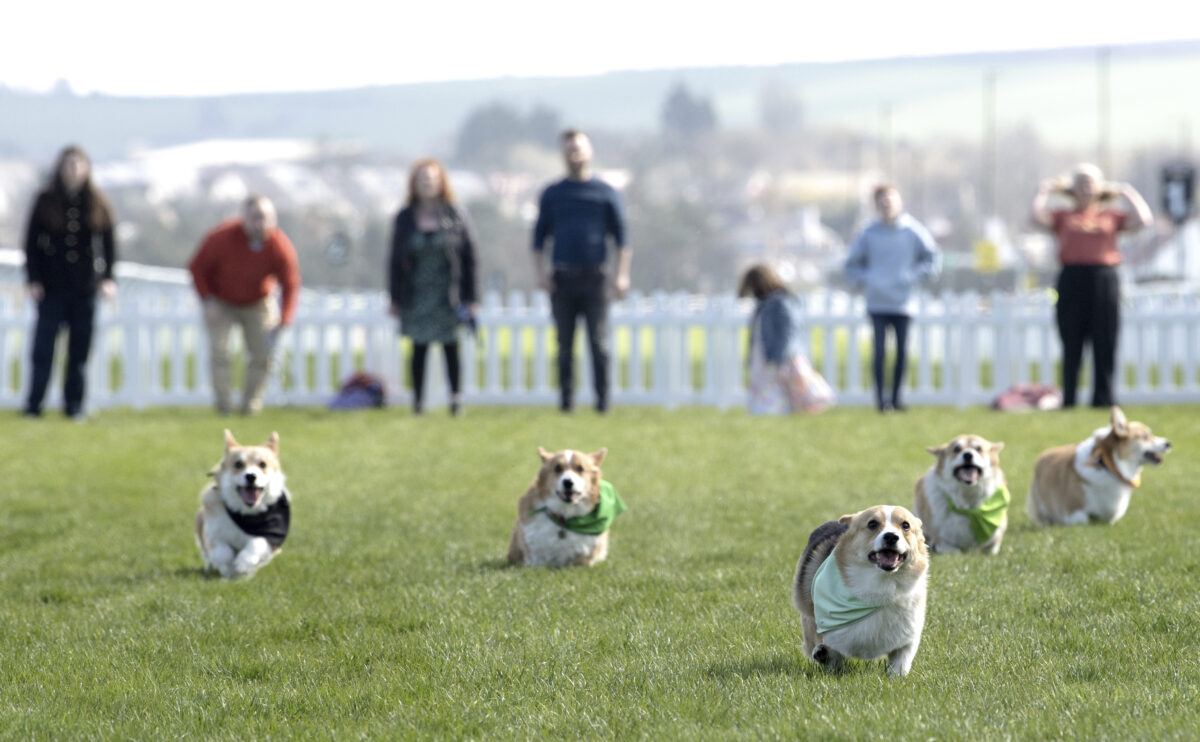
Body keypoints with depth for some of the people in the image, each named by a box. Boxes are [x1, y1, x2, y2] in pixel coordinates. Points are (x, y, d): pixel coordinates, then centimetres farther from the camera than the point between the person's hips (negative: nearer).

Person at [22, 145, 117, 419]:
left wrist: (107, 277, -1)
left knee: (80, 351, 3)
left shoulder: (98, 204, 7)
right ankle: (33, 404, -5)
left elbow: (108, 243, 9)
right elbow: (32, 242, 4)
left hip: (84, 288, 1)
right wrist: (33, 280, -4)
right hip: (52, 287, -1)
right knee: (43, 349, -6)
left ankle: (74, 405, 10)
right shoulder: (46, 201, 3)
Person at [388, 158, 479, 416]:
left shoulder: (455, 218, -1)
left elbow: (468, 258, 1)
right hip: (416, 295, 1)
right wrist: (396, 299, 1)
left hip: (447, 295, -1)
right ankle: (418, 400, 7)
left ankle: (456, 397, 8)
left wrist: (470, 298, -3)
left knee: (451, 347, 1)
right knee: (419, 348, 3)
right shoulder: (405, 219, 4)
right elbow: (396, 260, 6)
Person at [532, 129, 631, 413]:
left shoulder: (606, 193, 7)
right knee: (565, 344, 2)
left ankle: (603, 400, -2)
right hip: (562, 279, 2)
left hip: (594, 277, -2)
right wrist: (539, 271, 0)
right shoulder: (552, 194, 12)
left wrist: (621, 274, -3)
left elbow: (621, 237, 7)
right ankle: (566, 399, 7)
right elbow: (540, 236, 14)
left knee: (599, 341, -5)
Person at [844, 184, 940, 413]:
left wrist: (915, 275, -5)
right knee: (880, 349, -7)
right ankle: (880, 397, -4)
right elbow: (852, 263, 13)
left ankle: (896, 396, 12)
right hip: (877, 302, -1)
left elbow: (933, 257, 8)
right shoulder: (869, 233, 2)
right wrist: (863, 280, -4)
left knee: (902, 351, 3)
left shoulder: (912, 230, 0)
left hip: (904, 301, 1)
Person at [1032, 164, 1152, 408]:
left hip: (1104, 280, 1)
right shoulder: (1063, 217, 12)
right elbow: (1038, 216, -3)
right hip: (1072, 280, -1)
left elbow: (1143, 219, 4)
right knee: (1072, 347, 1)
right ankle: (1068, 400, 4)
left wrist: (1126, 192, 11)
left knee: (1104, 346, 0)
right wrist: (1045, 191, 8)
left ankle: (1103, 398, 6)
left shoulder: (1111, 216, 14)